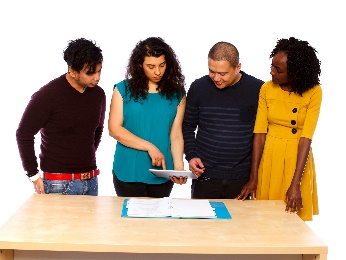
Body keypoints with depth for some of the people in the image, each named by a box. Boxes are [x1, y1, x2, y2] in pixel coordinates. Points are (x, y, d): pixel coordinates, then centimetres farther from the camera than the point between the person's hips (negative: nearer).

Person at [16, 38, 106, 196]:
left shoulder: (98, 94, 4)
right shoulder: (48, 95, -13)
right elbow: (24, 134, -7)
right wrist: (33, 175, -6)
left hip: (90, 181, 5)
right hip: (59, 183, -5)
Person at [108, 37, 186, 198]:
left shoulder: (177, 94, 4)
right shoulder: (124, 90, -1)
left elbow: (175, 135, 0)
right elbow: (114, 129, -6)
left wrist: (179, 166, -15)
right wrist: (149, 147, -14)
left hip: (162, 175, 2)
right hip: (129, 172, -2)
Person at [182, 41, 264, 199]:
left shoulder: (257, 89, -4)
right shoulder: (199, 87, 0)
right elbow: (188, 126, 11)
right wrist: (191, 156, -3)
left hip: (242, 180, -1)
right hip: (205, 177, 1)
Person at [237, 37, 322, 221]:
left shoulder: (313, 92, -11)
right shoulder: (267, 89, -4)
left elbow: (306, 138, -17)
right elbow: (260, 133, -7)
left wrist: (295, 184, -23)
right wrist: (253, 178, -12)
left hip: (297, 159, -2)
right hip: (269, 157, 2)